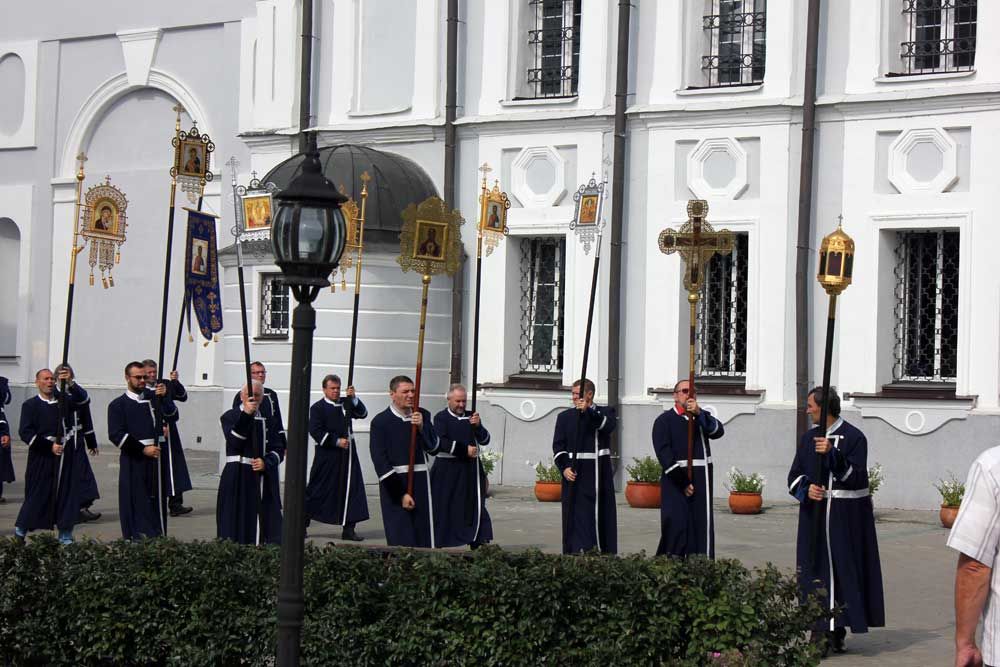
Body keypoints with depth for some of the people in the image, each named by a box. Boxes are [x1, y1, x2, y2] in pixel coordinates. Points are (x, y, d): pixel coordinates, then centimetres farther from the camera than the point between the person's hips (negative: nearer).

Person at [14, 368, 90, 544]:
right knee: (38, 494, 2)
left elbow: (84, 400, -7)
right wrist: (49, 446, -13)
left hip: (66, 455, 3)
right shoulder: (30, 405, 1)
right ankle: (20, 529, 21)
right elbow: (25, 432, -6)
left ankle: (65, 535, 9)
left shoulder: (64, 400, 9)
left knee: (68, 493, 1)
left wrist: (70, 383, -24)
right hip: (42, 457, -3)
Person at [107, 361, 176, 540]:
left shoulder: (153, 397, 12)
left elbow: (172, 416, 1)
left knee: (157, 498, 3)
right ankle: (137, 539, -1)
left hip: (156, 456, 3)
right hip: (134, 461, -3)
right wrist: (142, 449, -12)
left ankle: (158, 536, 7)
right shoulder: (118, 405, 3)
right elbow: (116, 435, -5)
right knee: (136, 501, -4)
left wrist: (164, 397, -16)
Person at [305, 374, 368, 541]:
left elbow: (363, 413, 3)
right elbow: (316, 431, -10)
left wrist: (354, 398, -11)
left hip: (347, 455, 5)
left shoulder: (346, 404, 13)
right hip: (327, 456, -5)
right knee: (317, 490, 0)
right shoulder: (317, 408, -3)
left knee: (351, 489, 0)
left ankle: (348, 529, 4)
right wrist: (337, 441, -16)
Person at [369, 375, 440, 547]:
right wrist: (401, 494, -12)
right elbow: (381, 462, -8)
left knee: (425, 535, 2)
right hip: (394, 484, -4)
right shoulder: (381, 421, -6)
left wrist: (421, 427, -14)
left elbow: (433, 448, 3)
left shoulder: (422, 415, 7)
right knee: (401, 540, -4)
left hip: (420, 481, 4)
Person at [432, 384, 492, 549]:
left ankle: (478, 544, -4)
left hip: (470, 470, 3)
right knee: (444, 508, 0)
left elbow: (485, 440, 6)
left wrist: (477, 426, -13)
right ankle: (438, 543, 7)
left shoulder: (471, 417, 13)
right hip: (447, 470, -3)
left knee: (475, 507, -2)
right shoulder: (441, 418, 1)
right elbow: (441, 442, -12)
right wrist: (465, 450, -15)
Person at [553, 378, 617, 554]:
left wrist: (588, 411, -26)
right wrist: (564, 467, -12)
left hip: (600, 474, 1)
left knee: (603, 516, 5)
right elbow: (558, 445, 3)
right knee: (578, 517, -8)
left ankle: (605, 553, 15)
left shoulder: (605, 413, 9)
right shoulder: (565, 417, 9)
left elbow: (608, 426, -15)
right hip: (576, 474, -1)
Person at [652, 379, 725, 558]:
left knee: (703, 526, 1)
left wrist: (699, 413, -19)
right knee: (676, 527, -11)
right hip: (676, 482, -4)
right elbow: (664, 454, -7)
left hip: (702, 480, 4)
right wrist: (683, 483, -13)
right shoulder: (665, 420, 2)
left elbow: (718, 431, -4)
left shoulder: (702, 417, 18)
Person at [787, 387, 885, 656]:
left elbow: (854, 477, -15)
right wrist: (806, 489, -11)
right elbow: (794, 476, 10)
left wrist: (832, 453, -27)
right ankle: (822, 633, 4)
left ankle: (836, 632, 5)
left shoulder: (853, 437, -6)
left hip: (846, 518, -5)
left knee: (842, 571, -3)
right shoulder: (808, 438, 11)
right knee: (816, 571, 1)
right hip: (814, 515, 5)